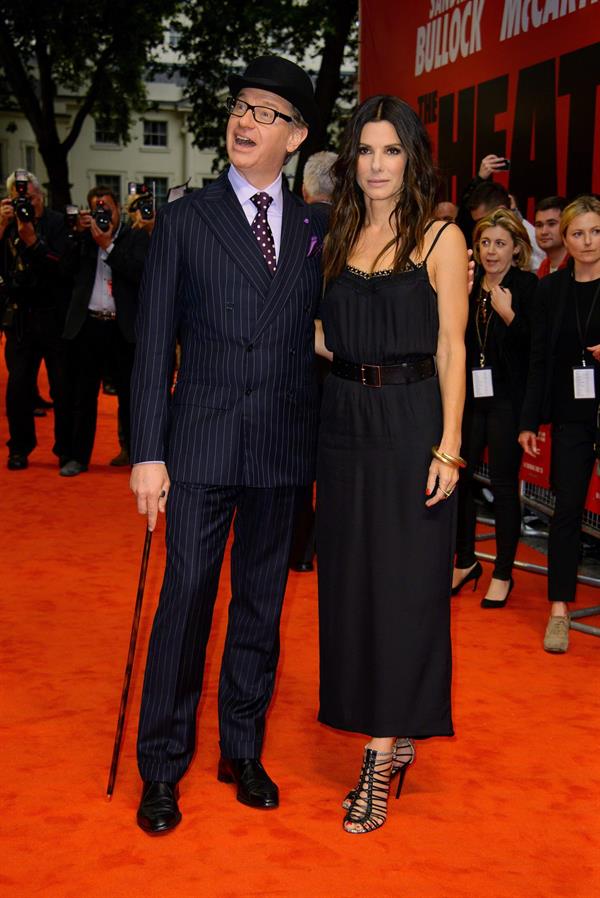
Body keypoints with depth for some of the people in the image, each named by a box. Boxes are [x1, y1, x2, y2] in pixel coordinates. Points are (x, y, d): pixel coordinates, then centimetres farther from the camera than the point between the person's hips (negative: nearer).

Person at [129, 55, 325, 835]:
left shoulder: (318, 231, 8)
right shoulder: (184, 221, 2)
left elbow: (323, 340, 8)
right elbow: (155, 341, -2)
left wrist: (329, 442, 1)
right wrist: (148, 452, -8)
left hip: (286, 448, 2)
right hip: (202, 443, -2)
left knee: (261, 602, 12)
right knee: (186, 601, 0)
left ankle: (243, 750, 27)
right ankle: (162, 766, 15)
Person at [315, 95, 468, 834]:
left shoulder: (441, 239, -2)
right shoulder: (338, 238, 11)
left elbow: (451, 349, -7)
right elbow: (329, 338, 15)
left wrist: (448, 446, -13)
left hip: (411, 422, -5)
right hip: (345, 420, 5)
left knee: (402, 581, -2)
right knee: (349, 578, 9)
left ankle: (380, 758, 4)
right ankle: (393, 732, 25)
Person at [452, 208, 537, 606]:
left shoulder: (527, 285, -6)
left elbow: (535, 344, -10)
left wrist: (509, 314, -22)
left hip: (506, 398, -4)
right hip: (468, 395, 5)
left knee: (504, 484, 3)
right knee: (460, 478, 7)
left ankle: (504, 574, 15)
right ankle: (466, 562, 25)